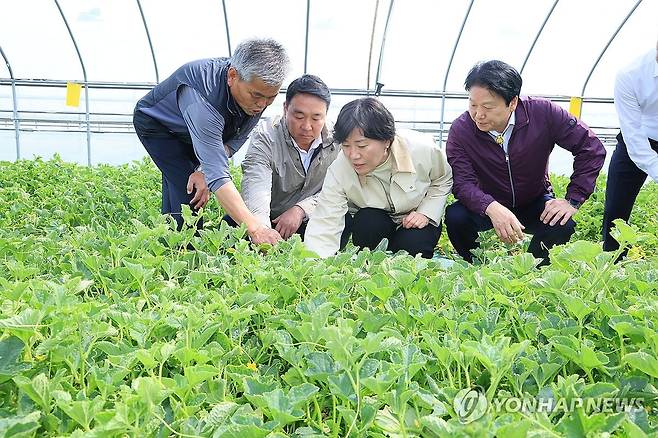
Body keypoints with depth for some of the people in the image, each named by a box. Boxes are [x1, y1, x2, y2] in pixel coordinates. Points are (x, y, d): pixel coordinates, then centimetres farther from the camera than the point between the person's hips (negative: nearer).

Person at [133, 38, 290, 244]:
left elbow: (237, 138, -13)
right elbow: (218, 174, -53)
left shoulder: (260, 89, -26)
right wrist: (254, 228, -60)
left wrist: (203, 170, -29)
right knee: (188, 191, -21)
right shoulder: (202, 95, -47)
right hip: (154, 123, -6)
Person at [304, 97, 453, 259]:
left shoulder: (423, 150, -27)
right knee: (368, 222, -32)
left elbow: (443, 180, -2)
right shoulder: (338, 171, -28)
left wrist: (426, 213, -17)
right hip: (372, 220, 0)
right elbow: (324, 229, -33)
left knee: (414, 245, -29)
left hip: (416, 220, 1)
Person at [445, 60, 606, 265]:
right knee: (456, 217, -29)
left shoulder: (543, 113, -20)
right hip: (487, 205, 0)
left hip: (534, 203, 1)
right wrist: (492, 208, -48)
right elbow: (462, 182, -28)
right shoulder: (460, 129, -21)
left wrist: (573, 200, -18)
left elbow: (591, 148, -13)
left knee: (562, 226, -29)